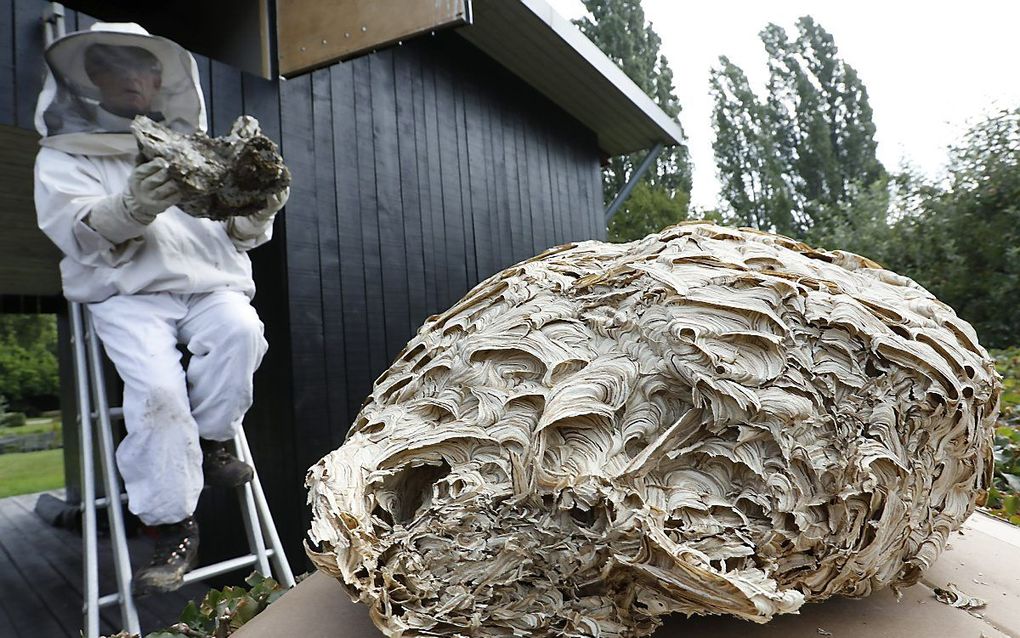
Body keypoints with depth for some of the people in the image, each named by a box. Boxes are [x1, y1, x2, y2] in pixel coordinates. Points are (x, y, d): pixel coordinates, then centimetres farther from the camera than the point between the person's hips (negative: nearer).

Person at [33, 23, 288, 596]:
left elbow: (236, 235, 13)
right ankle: (175, 529, -12)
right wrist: (132, 208, -28)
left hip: (209, 284, 2)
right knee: (157, 386, -26)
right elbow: (76, 230, -7)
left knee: (241, 331, -31)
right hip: (129, 293, -2)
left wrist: (255, 215, -11)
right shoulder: (65, 155, 11)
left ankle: (211, 443, -8)